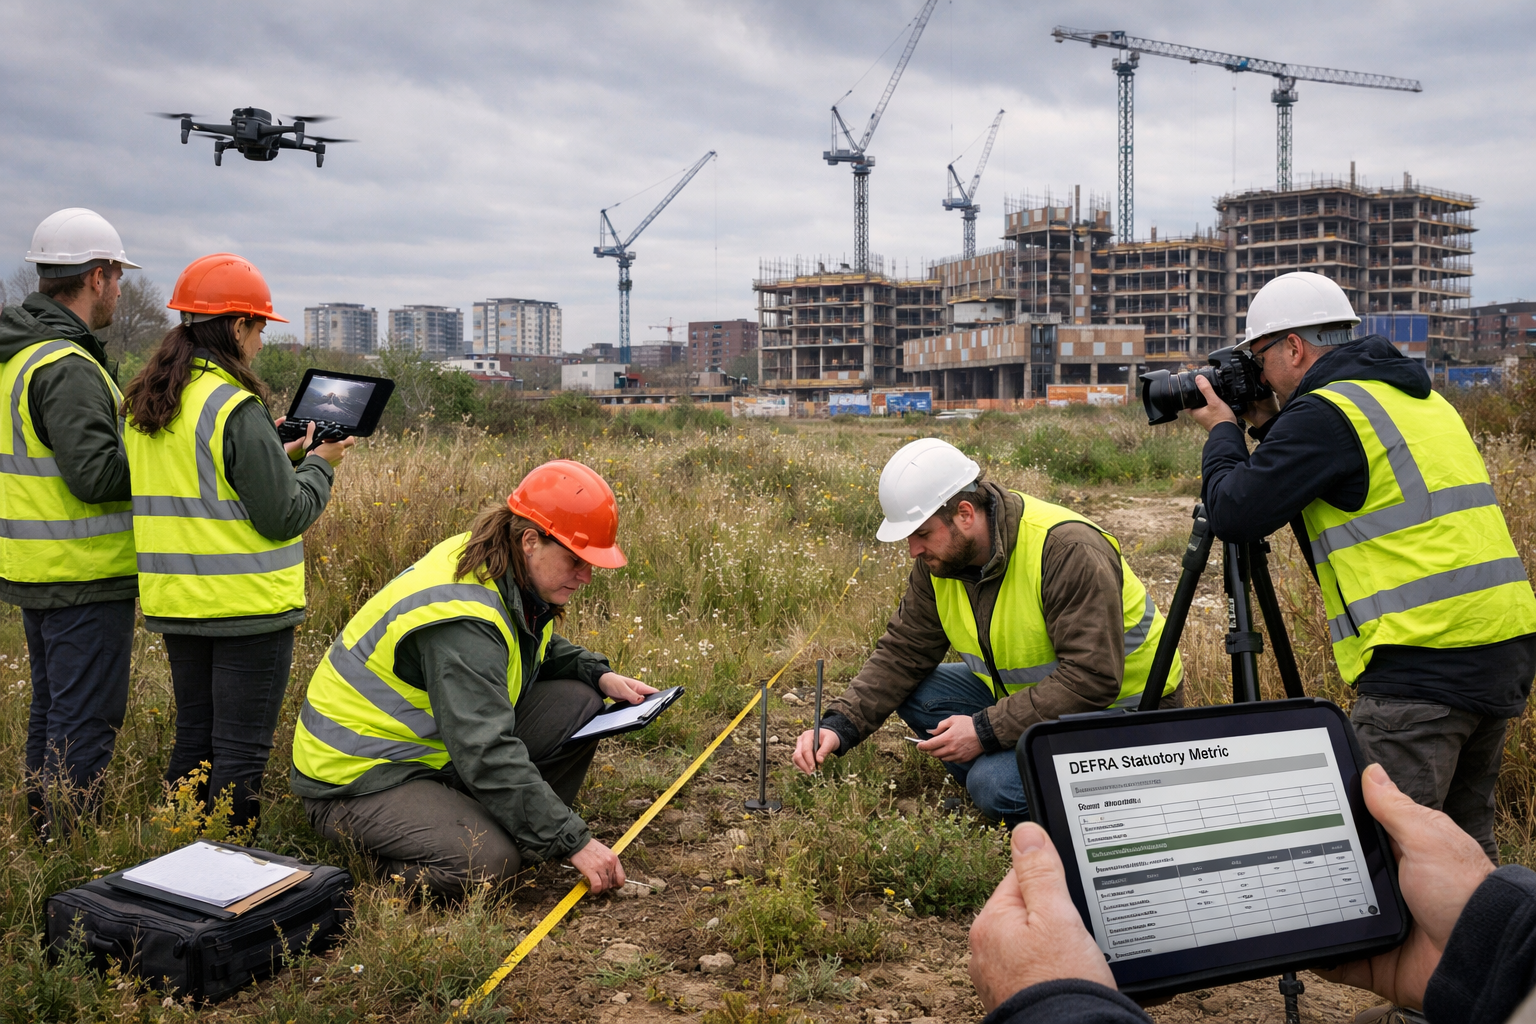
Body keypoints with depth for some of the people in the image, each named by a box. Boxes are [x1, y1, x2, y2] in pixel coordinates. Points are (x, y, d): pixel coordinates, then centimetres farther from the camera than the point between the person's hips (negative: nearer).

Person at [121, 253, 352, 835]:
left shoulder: (143, 404, 8)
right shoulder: (236, 408, -18)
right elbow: (283, 515, -17)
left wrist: (280, 456, 14)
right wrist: (320, 464, 0)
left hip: (175, 599, 8)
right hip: (246, 603, -8)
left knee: (193, 739, 19)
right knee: (240, 753, 1)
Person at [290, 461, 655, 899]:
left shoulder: (509, 574, -3)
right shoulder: (461, 619, -32)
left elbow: (540, 649, 20)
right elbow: (487, 755, -35)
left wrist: (599, 675, -2)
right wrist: (573, 842, -32)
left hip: (429, 745, 9)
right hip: (357, 776, -9)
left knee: (577, 702, -4)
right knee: (489, 861, -31)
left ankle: (514, 828, 2)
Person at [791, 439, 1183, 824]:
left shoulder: (1066, 549, -29)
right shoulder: (938, 559, -5)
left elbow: (1092, 681, -31)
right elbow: (902, 653, -3)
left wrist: (986, 731, -31)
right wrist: (840, 724, -17)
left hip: (1120, 708, -8)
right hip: (1028, 694, 8)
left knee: (994, 784, -28)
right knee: (916, 693, -9)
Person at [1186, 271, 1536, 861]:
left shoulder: (1325, 411, -9)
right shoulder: (1420, 397, 20)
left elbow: (1235, 514, -10)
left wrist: (1223, 430, 6)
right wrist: (1268, 428, 22)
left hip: (1424, 662, -10)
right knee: (1463, 845, 19)